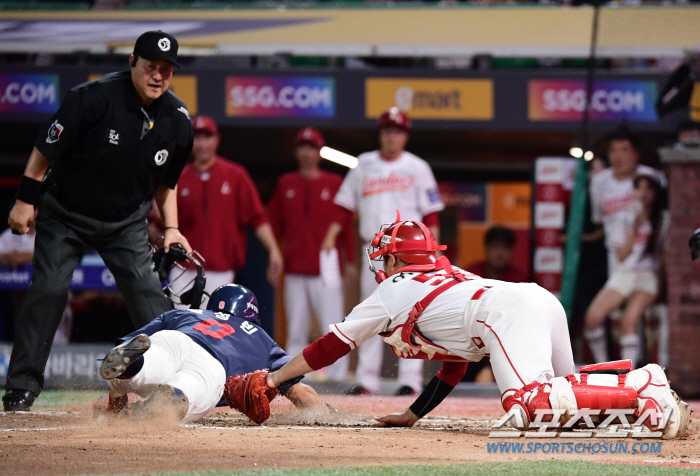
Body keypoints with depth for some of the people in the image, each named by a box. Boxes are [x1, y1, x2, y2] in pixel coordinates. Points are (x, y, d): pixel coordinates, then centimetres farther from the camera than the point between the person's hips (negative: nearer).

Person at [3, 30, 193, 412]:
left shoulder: (177, 119, -8)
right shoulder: (94, 97, -23)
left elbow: (166, 180, 9)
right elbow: (46, 148, -13)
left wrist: (171, 228, 2)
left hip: (126, 222, 3)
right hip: (65, 215, -3)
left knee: (146, 291, -10)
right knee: (47, 290, -10)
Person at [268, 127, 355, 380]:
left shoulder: (335, 184, 5)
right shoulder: (285, 185, 12)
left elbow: (346, 225, 4)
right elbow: (274, 225, 13)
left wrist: (350, 262, -1)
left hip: (326, 267, -3)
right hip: (294, 269, 3)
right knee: (295, 332, 4)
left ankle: (337, 377, -7)